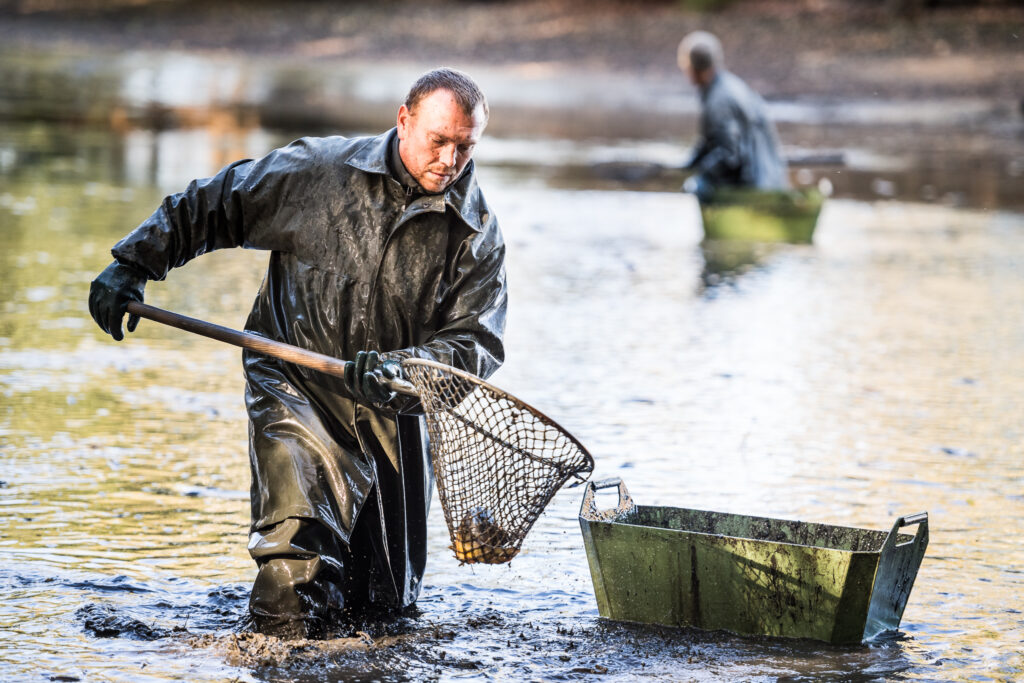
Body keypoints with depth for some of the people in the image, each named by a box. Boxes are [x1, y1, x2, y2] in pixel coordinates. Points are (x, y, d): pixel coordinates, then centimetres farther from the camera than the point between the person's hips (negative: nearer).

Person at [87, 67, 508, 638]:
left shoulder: (478, 232, -5)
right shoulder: (317, 169, -8)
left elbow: (477, 344, -12)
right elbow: (208, 208, 3)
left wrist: (404, 368, -31)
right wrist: (133, 266, -1)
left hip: (392, 415, 3)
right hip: (295, 387, -3)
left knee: (388, 600, 15)